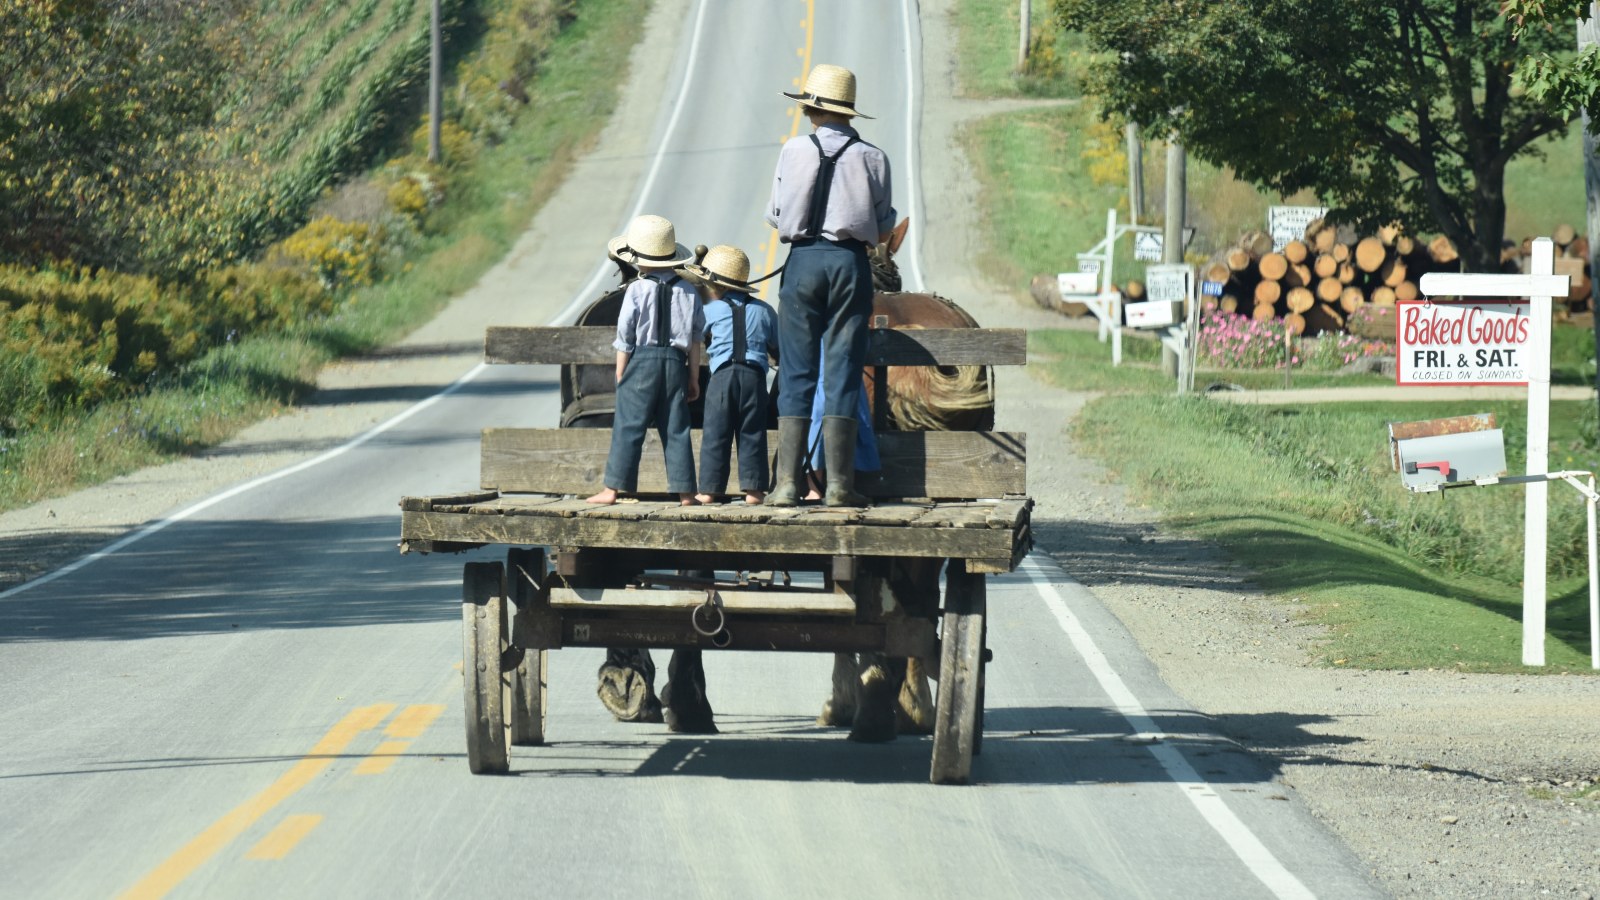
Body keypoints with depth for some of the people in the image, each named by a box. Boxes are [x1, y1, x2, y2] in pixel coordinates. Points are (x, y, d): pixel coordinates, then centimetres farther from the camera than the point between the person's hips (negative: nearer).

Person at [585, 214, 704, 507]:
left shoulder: (637, 290, -7)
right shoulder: (687, 291, 6)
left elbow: (625, 339, -3)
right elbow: (696, 339, 10)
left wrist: (620, 376, 7)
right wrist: (694, 376, 17)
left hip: (642, 362, -4)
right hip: (676, 362, 4)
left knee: (627, 428, 0)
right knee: (676, 429, 7)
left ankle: (613, 488, 0)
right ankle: (684, 491, 5)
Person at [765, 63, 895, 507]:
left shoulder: (794, 152, 0)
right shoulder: (871, 157, 2)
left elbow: (775, 215, 5)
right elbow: (884, 227, 5)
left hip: (803, 260, 0)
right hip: (850, 262, 0)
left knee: (796, 373, 2)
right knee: (843, 371, 2)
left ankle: (787, 482, -2)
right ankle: (839, 483, -1)